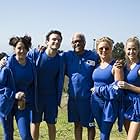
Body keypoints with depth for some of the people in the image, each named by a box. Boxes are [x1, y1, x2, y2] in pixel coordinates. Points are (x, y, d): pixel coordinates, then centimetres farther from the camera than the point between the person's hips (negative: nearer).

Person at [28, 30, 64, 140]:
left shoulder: (60, 59, -4)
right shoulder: (35, 53, -11)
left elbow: (60, 80, 2)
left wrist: (58, 99, 3)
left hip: (52, 97, 1)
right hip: (35, 95, -1)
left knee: (51, 124, 11)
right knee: (35, 123, 10)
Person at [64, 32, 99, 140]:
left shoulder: (94, 56, -4)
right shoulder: (67, 56, 3)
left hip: (88, 97, -3)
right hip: (73, 97, 3)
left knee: (90, 125, 8)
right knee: (77, 124, 15)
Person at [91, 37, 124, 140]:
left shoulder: (115, 66, -9)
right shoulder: (96, 65, 9)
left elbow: (117, 89, -16)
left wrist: (97, 90, -11)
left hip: (109, 104, -6)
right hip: (96, 103, 6)